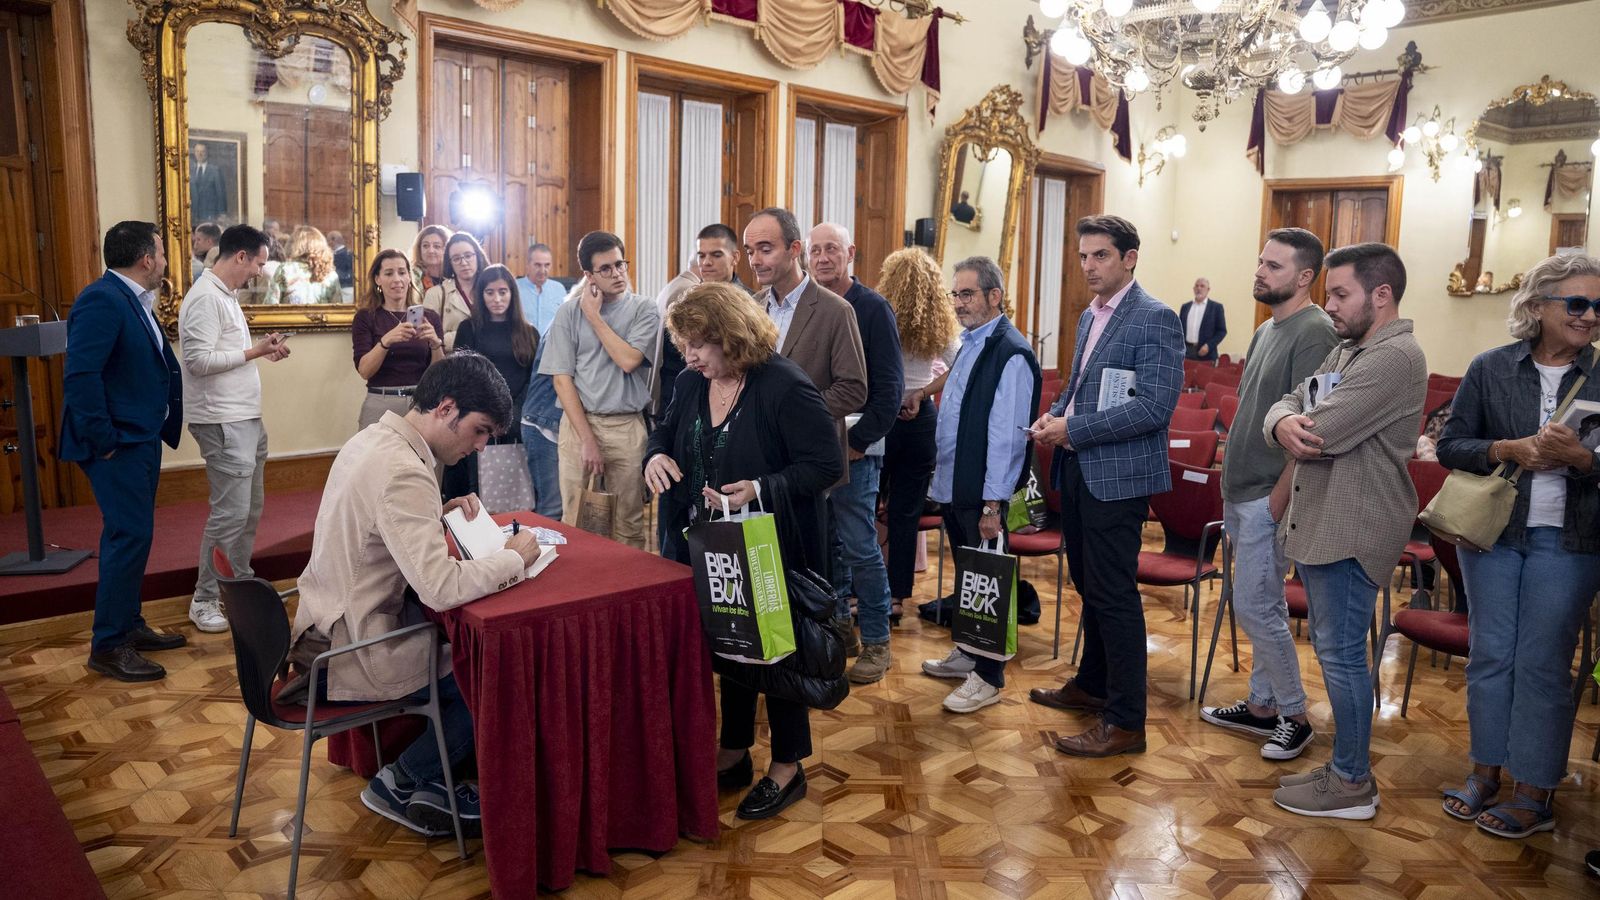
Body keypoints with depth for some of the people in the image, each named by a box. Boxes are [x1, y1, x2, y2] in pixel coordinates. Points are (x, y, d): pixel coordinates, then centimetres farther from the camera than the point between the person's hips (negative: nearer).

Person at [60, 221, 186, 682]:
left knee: (132, 535, 17)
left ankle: (129, 625, 29)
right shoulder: (101, 299, -18)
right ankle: (108, 645, 3)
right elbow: (80, 376, -24)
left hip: (142, 438, 10)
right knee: (129, 536, -7)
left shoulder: (133, 300, 12)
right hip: (120, 445, -10)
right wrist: (104, 441, -21)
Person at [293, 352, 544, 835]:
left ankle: (431, 788, 22)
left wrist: (442, 513, 4)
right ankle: (399, 783, 13)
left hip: (327, 625, 10)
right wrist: (515, 558, -19)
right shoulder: (403, 473, -27)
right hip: (352, 653, -10)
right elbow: (442, 589, -34)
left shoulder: (373, 438, 4)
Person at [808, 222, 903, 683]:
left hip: (854, 448, -5)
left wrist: (858, 441, -14)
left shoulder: (872, 308, -6)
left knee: (860, 547, -2)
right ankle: (837, 625, 26)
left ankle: (876, 643, 9)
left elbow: (889, 387, -10)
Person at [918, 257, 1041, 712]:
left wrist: (993, 503, -22)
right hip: (953, 485, 9)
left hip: (982, 494, -9)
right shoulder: (970, 344, 12)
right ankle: (968, 652, 36)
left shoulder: (1011, 354, -18)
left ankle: (988, 677, 15)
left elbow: (1006, 432, -21)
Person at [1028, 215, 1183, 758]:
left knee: (1114, 595, -3)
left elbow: (1155, 406, -21)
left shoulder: (1155, 319, -13)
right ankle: (1092, 685, 36)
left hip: (1118, 474, -9)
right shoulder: (1089, 317, 14)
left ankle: (1125, 722, 8)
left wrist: (1074, 430, -20)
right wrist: (1055, 415, 2)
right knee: (1088, 585, 19)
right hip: (1077, 469, 9)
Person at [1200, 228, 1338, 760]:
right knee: (1265, 606, 16)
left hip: (1270, 497, -9)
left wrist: (1280, 498, -21)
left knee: (1255, 608, -4)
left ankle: (1294, 717, 13)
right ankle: (1263, 706, 28)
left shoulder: (1314, 332, -15)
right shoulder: (1267, 330, 14)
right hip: (1242, 492, 9)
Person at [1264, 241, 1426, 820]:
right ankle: (1345, 766, 30)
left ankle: (1352, 783, 12)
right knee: (1332, 648, 16)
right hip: (1319, 522, 10)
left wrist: (1297, 429, -1)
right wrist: (1284, 423, -15)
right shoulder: (1347, 351, 16)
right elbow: (1287, 404, 9)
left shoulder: (1396, 357, -16)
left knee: (1341, 652, -1)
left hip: (1351, 530, -10)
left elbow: (1321, 434, -24)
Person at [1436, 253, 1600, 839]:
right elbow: (1450, 444, -1)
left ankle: (1536, 793, 16)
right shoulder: (1492, 368, 0)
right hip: (1492, 532, 1)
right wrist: (1507, 450, -17)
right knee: (1490, 654, 9)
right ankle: (1486, 771, 23)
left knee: (1543, 664, 4)